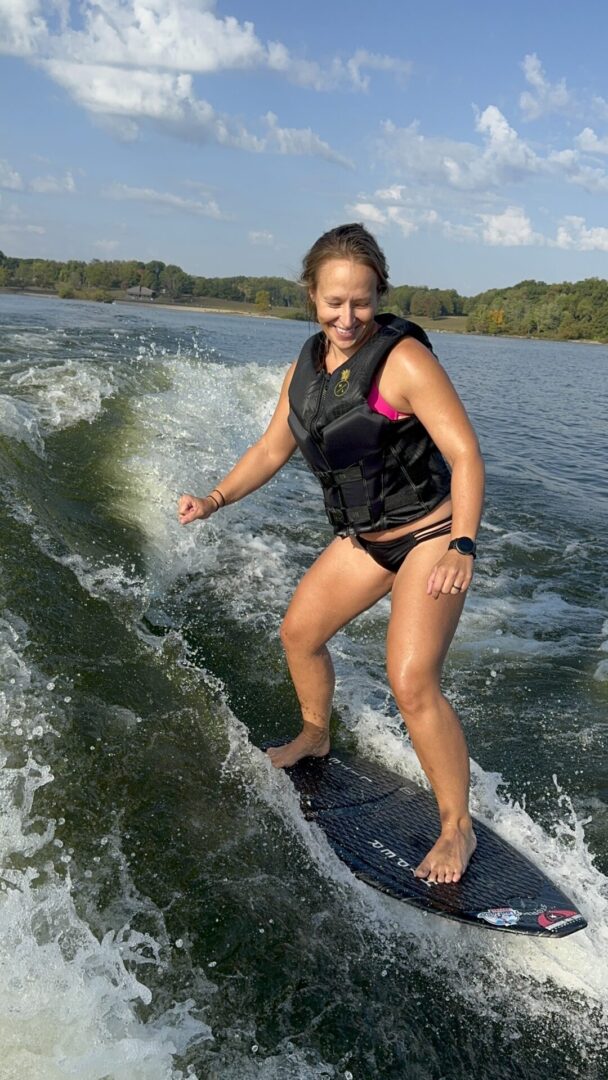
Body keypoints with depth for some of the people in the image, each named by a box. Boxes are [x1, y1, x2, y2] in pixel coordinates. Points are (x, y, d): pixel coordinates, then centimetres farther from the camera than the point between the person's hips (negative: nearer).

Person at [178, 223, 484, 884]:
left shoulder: (404, 359, -21)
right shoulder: (305, 369, 1)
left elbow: (464, 454, -24)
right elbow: (273, 450, 13)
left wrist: (461, 548, -34)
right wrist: (215, 500, 2)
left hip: (430, 538, -8)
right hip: (364, 539, 8)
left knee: (411, 684, -16)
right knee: (298, 632, 17)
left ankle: (457, 827, 4)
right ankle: (315, 737, 45)